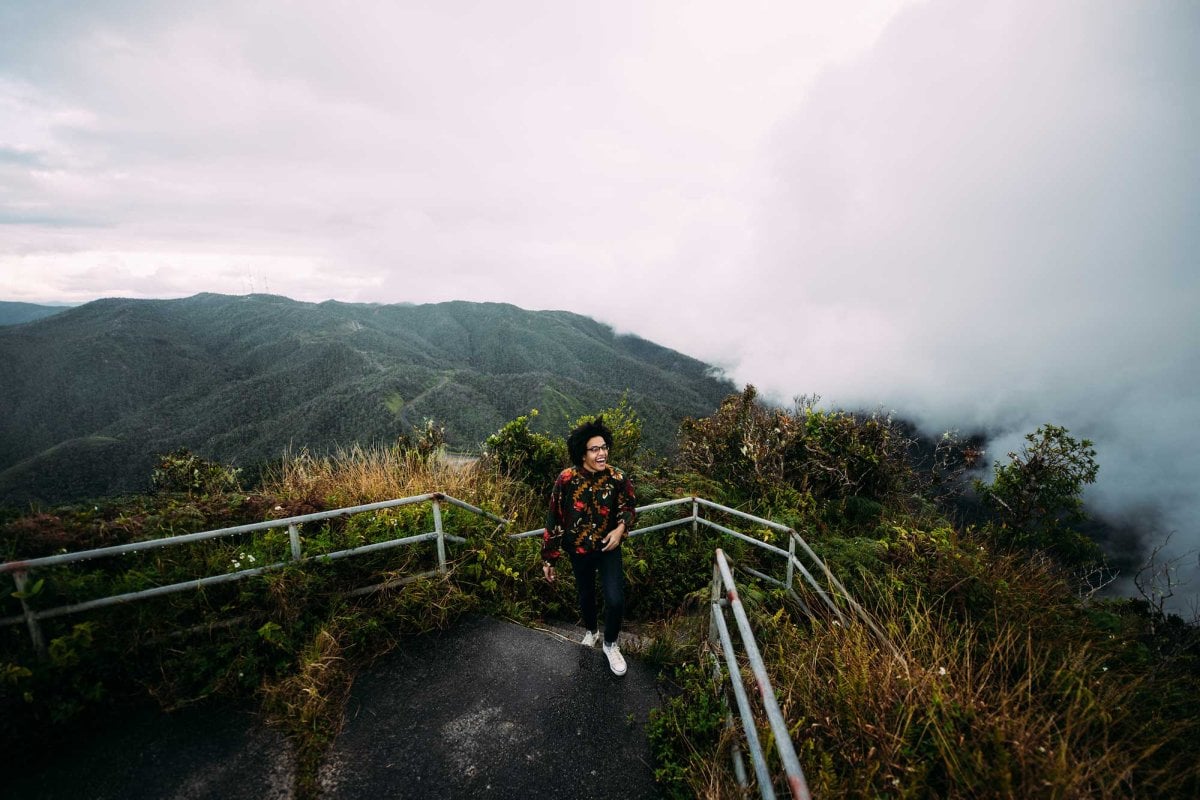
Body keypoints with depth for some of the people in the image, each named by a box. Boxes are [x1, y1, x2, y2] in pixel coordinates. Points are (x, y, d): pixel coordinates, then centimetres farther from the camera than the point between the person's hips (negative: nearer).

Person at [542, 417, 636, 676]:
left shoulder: (617, 477, -18)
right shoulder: (567, 479, -22)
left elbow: (630, 507, 2)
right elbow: (554, 519, -12)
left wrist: (621, 528, -18)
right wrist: (548, 558, -7)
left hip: (608, 548, 0)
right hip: (579, 550, 0)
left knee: (615, 600, -7)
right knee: (586, 594, 21)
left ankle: (610, 643, 25)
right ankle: (591, 630, 53)